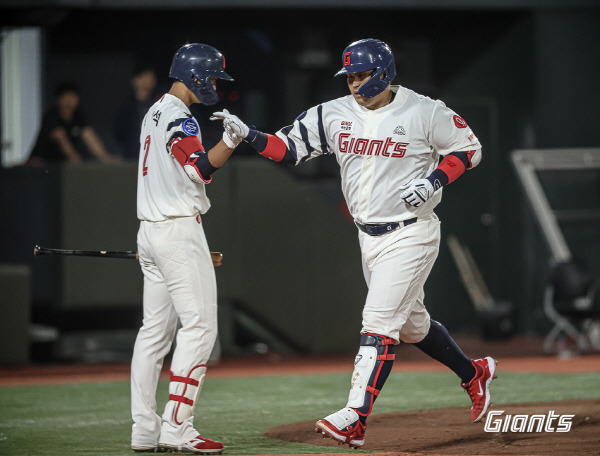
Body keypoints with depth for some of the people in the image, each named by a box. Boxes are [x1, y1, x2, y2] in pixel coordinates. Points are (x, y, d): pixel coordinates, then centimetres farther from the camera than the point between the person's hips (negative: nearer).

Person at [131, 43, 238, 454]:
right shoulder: (179, 118, -12)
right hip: (178, 229, -10)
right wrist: (231, 140, -40)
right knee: (199, 326, -10)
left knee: (155, 329, 9)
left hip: (149, 230, 10)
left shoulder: (154, 114, 18)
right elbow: (201, 169, -26)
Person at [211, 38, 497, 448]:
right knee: (412, 323, 19)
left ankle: (355, 420, -20)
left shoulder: (424, 113, -11)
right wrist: (247, 134, -17)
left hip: (411, 234, -7)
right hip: (370, 239, 7)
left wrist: (433, 180, -18)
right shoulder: (335, 115, 2)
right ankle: (474, 373, 42)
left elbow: (468, 148, -3)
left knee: (379, 322, -15)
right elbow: (288, 147, 0)